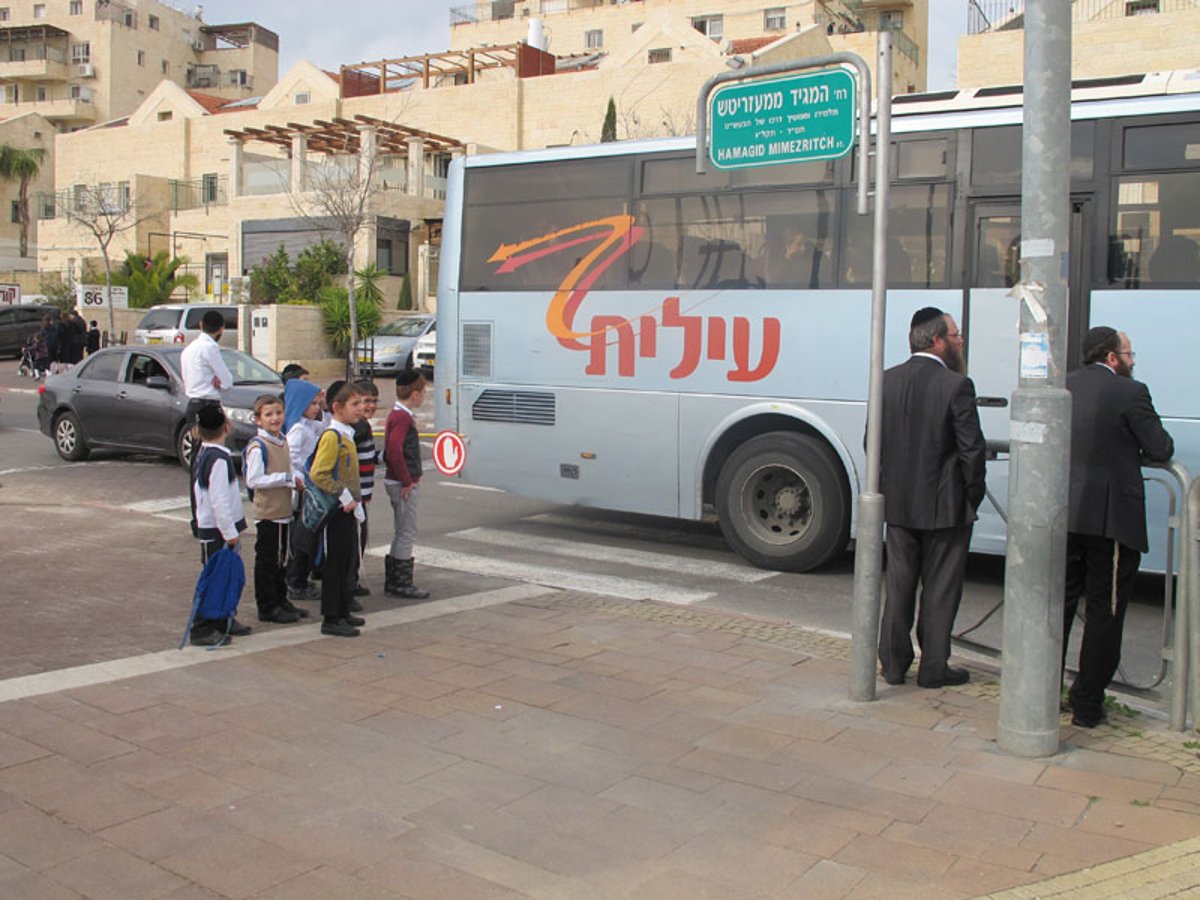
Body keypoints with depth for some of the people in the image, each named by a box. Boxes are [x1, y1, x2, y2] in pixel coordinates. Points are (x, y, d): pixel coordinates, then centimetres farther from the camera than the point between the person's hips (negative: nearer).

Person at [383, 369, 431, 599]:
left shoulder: (397, 414, 13)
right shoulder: (402, 418, -18)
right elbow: (394, 450, -29)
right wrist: (407, 481, -22)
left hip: (400, 482, 10)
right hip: (403, 484, -10)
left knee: (402, 533, 16)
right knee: (407, 532, -3)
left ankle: (392, 580, 23)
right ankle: (402, 583, 4)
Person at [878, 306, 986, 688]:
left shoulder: (888, 380, 1)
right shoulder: (956, 385, -15)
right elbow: (972, 449, -14)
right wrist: (973, 496, 0)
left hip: (897, 503, 5)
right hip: (944, 506, -5)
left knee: (899, 584, 14)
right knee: (940, 588, 7)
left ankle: (894, 663, 21)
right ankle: (933, 667, 15)